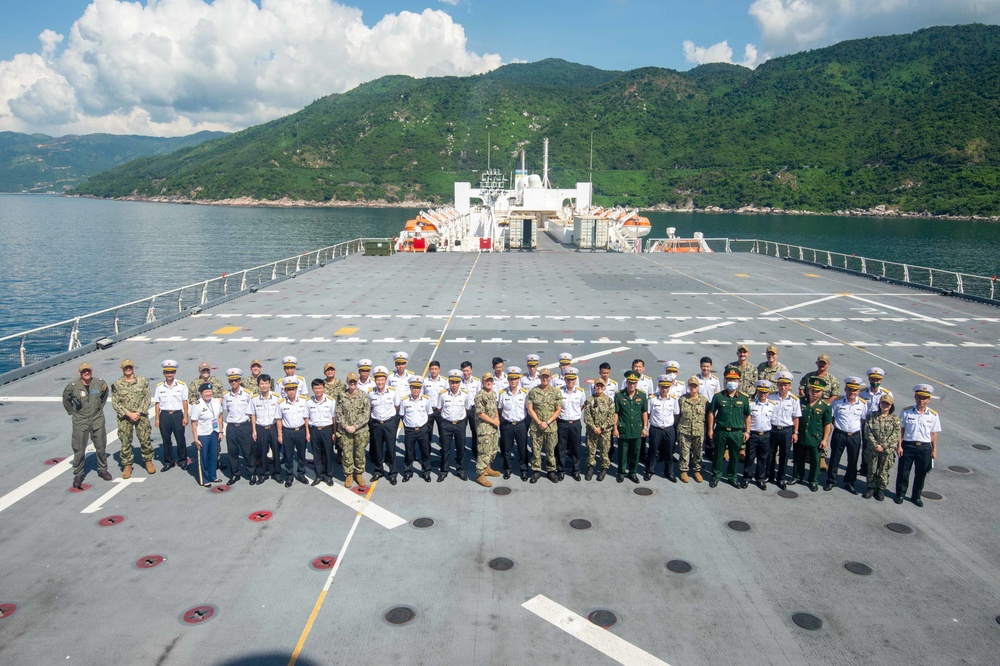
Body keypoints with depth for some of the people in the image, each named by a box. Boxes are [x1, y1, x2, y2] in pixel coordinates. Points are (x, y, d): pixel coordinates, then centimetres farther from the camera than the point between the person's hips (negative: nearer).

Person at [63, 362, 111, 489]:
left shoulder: (100, 383, -4)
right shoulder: (72, 386, -11)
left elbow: (104, 395, 17)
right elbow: (66, 400, 8)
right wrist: (72, 412, 6)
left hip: (97, 420, 2)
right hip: (80, 422, -2)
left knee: (101, 447, 11)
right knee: (79, 450, 0)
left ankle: (102, 469, 27)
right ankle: (78, 475, 13)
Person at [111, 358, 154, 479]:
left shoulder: (142, 381, 2)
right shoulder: (116, 384, 1)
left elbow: (146, 398, 0)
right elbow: (115, 403, -2)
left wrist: (139, 413, -11)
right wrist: (129, 414, -12)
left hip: (141, 415, 0)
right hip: (124, 417, 0)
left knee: (145, 439, 3)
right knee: (125, 442, 4)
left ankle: (148, 461, 21)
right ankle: (127, 466, 16)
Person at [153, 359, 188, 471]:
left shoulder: (182, 385, -2)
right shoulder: (159, 387, 3)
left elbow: (185, 402, 1)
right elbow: (157, 404, 6)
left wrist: (185, 417, -2)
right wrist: (157, 419, 4)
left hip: (178, 414, -2)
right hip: (164, 415, 2)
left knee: (180, 439, 3)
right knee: (166, 440, 8)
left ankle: (182, 460, 18)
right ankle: (168, 462, 20)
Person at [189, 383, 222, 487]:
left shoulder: (216, 402, -3)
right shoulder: (197, 405, -17)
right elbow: (194, 423, -14)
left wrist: (220, 431, 7)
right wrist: (196, 439, -14)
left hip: (214, 433, 5)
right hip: (202, 435, -4)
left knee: (214, 456, 15)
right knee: (203, 458, 7)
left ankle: (213, 476, 32)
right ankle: (205, 480, 22)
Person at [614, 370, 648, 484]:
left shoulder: (642, 395, -1)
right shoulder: (619, 395, -7)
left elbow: (644, 412, 5)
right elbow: (615, 413, -3)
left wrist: (645, 427, 4)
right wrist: (615, 428, -5)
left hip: (637, 430, 2)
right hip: (623, 430, -2)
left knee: (635, 452, 11)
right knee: (622, 452, 8)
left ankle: (633, 472, 26)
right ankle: (621, 472, 24)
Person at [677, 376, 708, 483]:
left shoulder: (704, 400, 2)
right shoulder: (682, 399, 0)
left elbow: (707, 416, 5)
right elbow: (677, 414, 5)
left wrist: (706, 430, 2)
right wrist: (677, 428, 4)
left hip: (699, 432, 1)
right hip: (684, 431, -1)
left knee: (698, 453, 11)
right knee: (684, 452, 5)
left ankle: (697, 471, 26)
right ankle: (683, 471, 18)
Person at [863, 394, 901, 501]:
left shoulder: (895, 419, -2)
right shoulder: (872, 416, 1)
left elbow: (896, 436, -8)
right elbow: (868, 431, -4)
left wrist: (883, 446, -14)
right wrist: (875, 445, -15)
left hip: (888, 451, -1)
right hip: (872, 449, 1)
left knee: (884, 471, 6)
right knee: (872, 470, 11)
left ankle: (881, 489, 23)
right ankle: (871, 487, 27)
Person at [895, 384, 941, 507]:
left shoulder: (933, 415, -1)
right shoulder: (906, 412, -5)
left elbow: (933, 434, 5)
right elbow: (901, 430, -2)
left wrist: (934, 450, 5)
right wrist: (899, 446, -5)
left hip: (924, 448, 1)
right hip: (908, 446, -1)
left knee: (921, 474, 12)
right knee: (903, 472, 8)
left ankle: (916, 496, 30)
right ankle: (900, 494, 26)